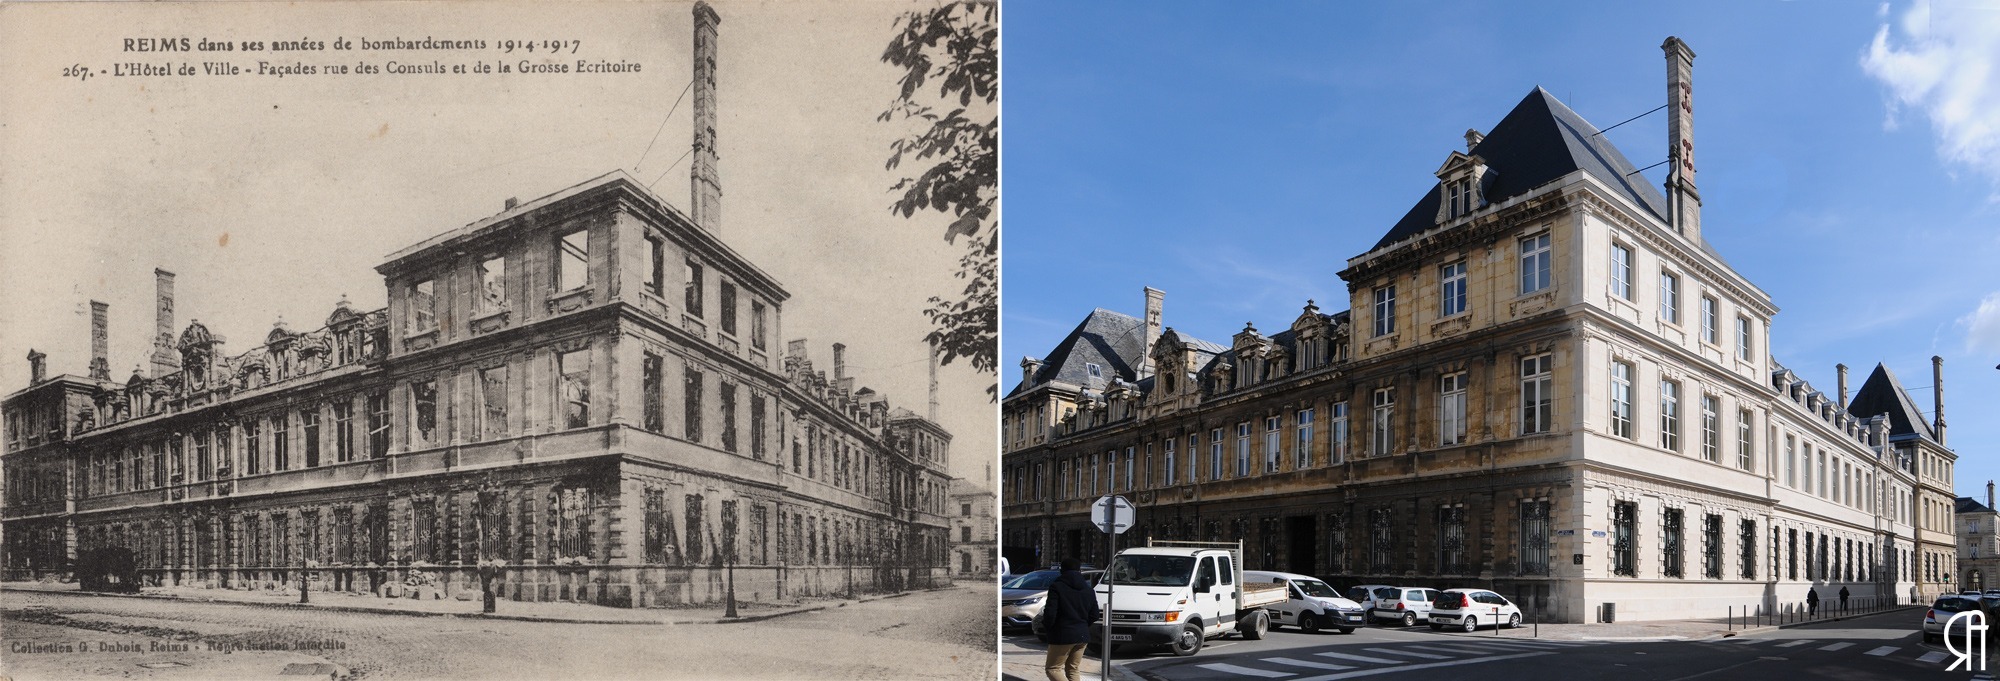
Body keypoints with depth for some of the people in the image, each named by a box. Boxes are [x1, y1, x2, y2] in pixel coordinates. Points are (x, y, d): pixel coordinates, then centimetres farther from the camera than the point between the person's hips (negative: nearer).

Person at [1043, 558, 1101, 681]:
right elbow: (1094, 615, 9)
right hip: (1082, 636, 6)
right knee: (1074, 670, 15)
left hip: (1062, 636, -6)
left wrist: (1047, 628, 1)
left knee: (1053, 668, 2)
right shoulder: (1089, 590, 9)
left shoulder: (1056, 587, -11)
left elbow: (1050, 613, -17)